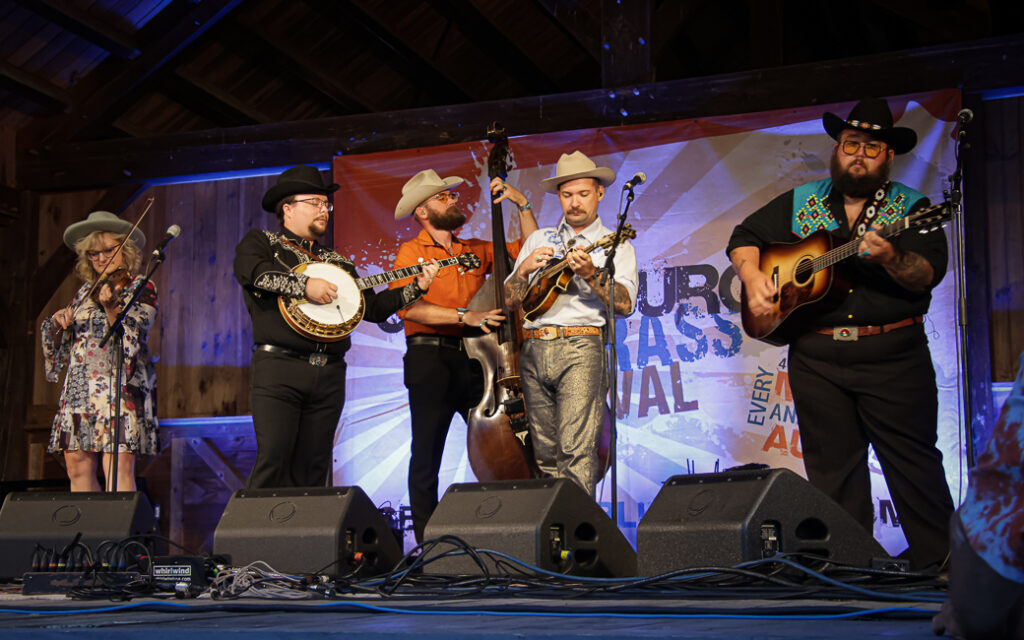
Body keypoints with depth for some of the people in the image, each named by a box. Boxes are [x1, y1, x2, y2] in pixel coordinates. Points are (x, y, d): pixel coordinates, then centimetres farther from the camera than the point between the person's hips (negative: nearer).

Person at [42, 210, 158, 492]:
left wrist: (111, 308, -26)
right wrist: (58, 323, -2)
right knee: (78, 467, 0)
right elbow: (62, 344, 19)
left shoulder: (141, 288, 3)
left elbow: (131, 336, -10)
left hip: (120, 386, -5)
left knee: (118, 469, -14)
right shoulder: (86, 291, 18)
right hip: (80, 389, 6)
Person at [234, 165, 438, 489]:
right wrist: (304, 285, -19)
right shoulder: (261, 242, 11)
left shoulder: (337, 263, 25)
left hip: (329, 376, 5)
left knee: (313, 469, 2)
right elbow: (250, 270, -12)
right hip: (278, 368, -5)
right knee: (273, 459, -15)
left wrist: (417, 287, 10)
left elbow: (373, 307, 20)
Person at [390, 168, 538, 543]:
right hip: (430, 358, -3)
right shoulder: (411, 252, 4)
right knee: (426, 457, -1)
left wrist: (522, 205, 8)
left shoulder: (477, 251, 18)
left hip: (476, 357, 4)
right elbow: (410, 307, -11)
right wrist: (465, 316, -17)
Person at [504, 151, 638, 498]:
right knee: (545, 453, 6)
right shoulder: (538, 239, 21)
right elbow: (510, 299, 16)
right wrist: (524, 270, -3)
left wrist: (590, 273, -20)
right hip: (534, 348, 5)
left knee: (577, 450, -16)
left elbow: (625, 304, -6)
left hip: (581, 348, -4)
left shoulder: (613, 244, 9)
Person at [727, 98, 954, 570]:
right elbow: (745, 237, 18)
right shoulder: (800, 202, 13)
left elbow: (929, 273, -10)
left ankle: (941, 564, 6)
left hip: (893, 355, -3)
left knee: (914, 463, -3)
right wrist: (753, 277, -1)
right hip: (816, 357, 3)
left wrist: (891, 258, -30)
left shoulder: (911, 208, 3)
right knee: (831, 470, 7)